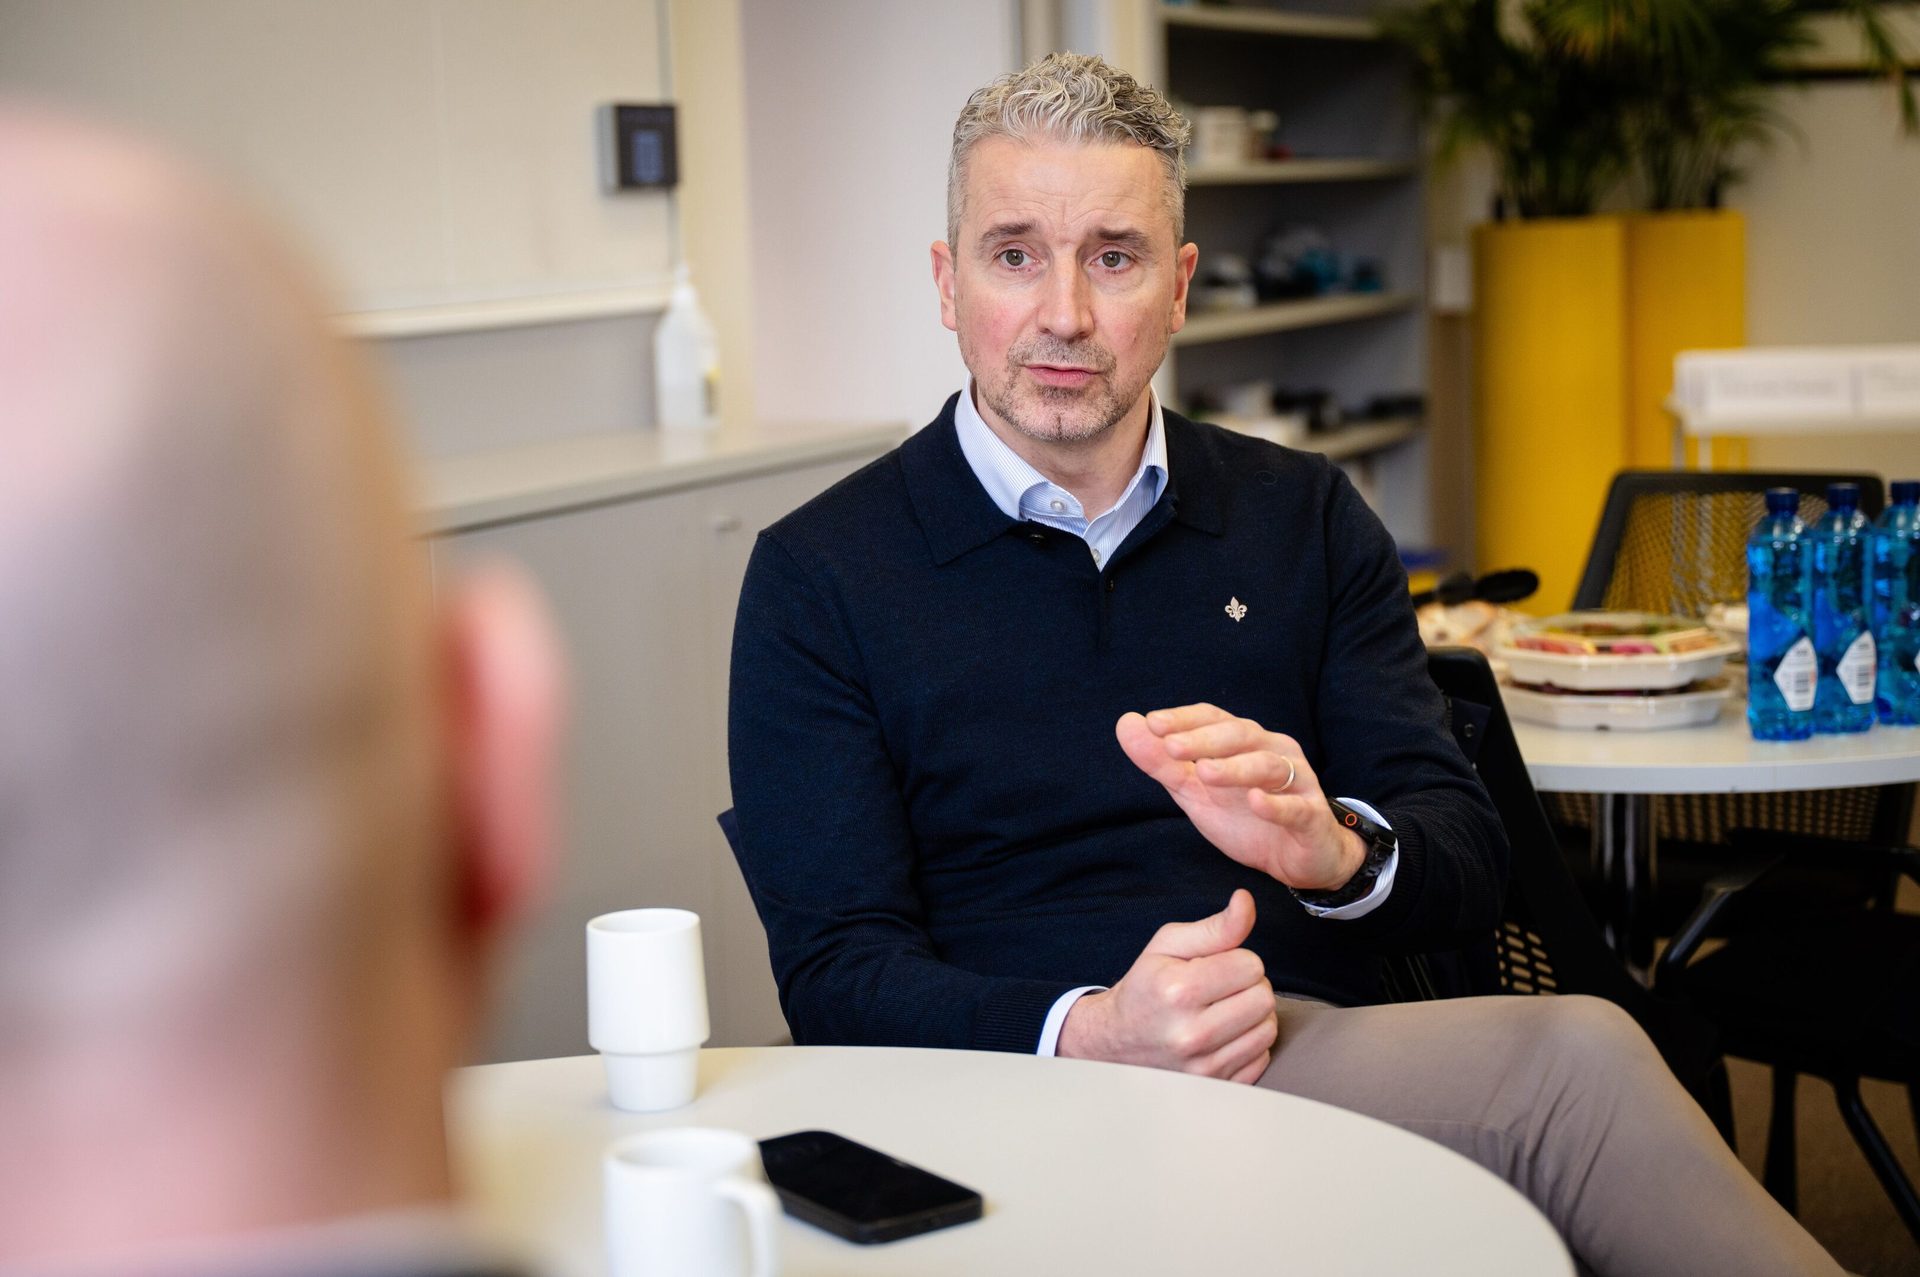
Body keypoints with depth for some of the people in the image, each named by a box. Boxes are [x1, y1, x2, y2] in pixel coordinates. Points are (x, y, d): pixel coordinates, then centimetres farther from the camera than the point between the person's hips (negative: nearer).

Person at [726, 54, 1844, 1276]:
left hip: (1333, 1056, 4)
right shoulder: (820, 577, 4)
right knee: (1568, 1060, -30)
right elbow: (836, 973, -4)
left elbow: (1469, 870, 8)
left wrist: (1340, 853, -18)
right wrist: (1091, 1034, -23)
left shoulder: (1308, 521, 15)